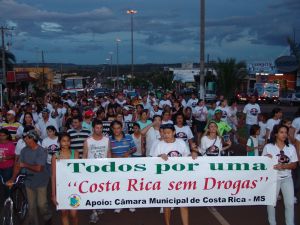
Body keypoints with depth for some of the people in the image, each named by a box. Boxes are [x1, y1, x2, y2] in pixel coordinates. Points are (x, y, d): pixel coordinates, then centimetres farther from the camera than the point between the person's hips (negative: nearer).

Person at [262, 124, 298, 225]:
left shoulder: (291, 147, -2)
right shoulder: (268, 147, -8)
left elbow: (294, 165, -2)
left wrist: (283, 166, -20)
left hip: (287, 179, 2)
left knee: (290, 203, 5)